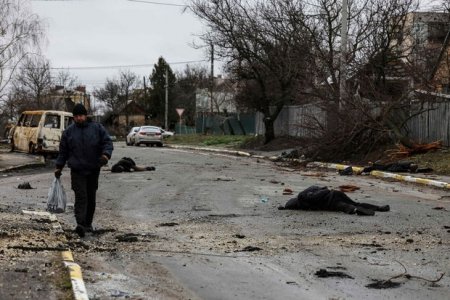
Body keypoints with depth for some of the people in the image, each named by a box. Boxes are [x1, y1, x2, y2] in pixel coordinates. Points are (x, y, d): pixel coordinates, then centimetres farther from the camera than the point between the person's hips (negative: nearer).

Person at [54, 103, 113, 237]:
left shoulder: (97, 128, 3)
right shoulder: (68, 131, 6)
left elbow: (107, 142, -1)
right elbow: (63, 151, 12)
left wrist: (106, 154, -20)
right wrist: (58, 167, 10)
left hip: (93, 170, 1)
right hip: (77, 171, -1)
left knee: (91, 198, 10)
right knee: (81, 197, -14)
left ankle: (88, 223, 22)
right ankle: (80, 224, -23)